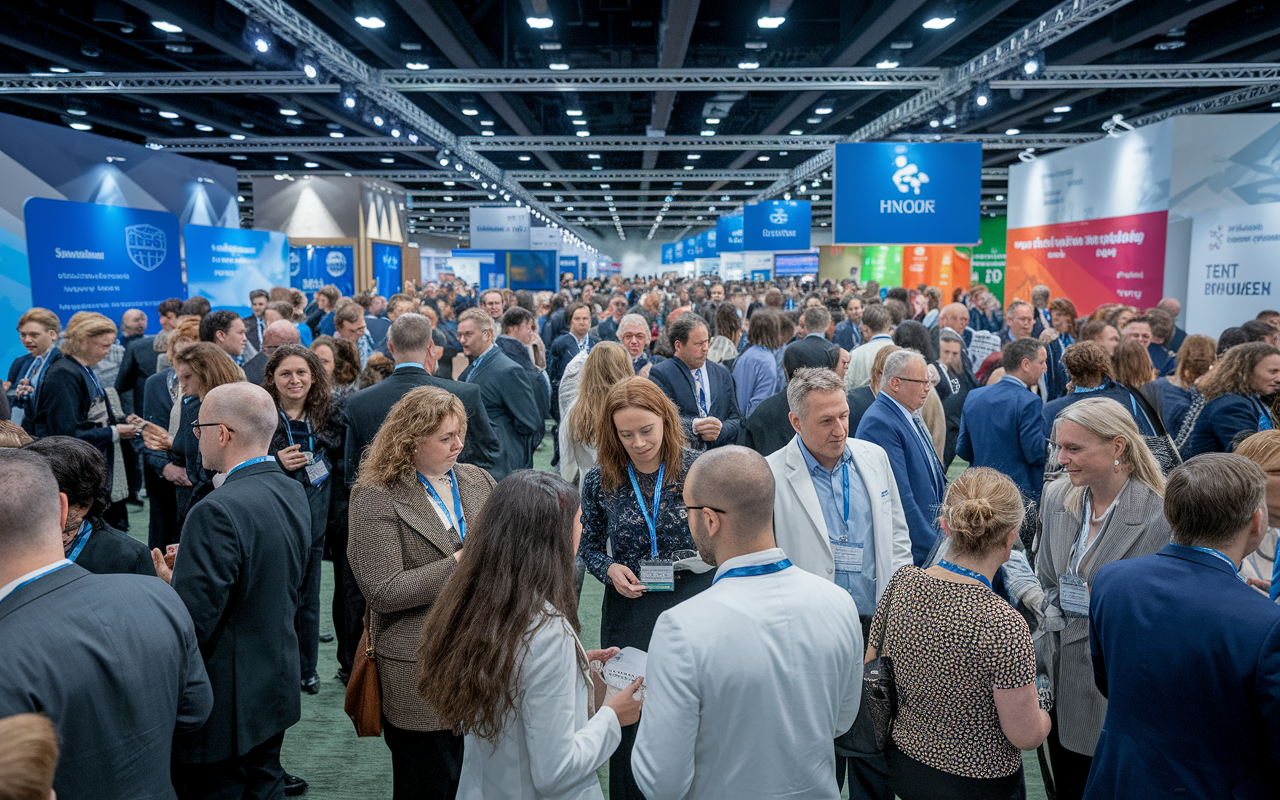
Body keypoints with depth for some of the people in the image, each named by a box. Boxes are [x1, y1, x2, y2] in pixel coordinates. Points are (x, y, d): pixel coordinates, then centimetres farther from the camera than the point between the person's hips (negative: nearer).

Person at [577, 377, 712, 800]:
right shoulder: (599, 480, -4)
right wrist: (609, 570, -9)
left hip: (693, 606, -1)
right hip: (629, 613, 1)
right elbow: (588, 545, 9)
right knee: (628, 720, 10)